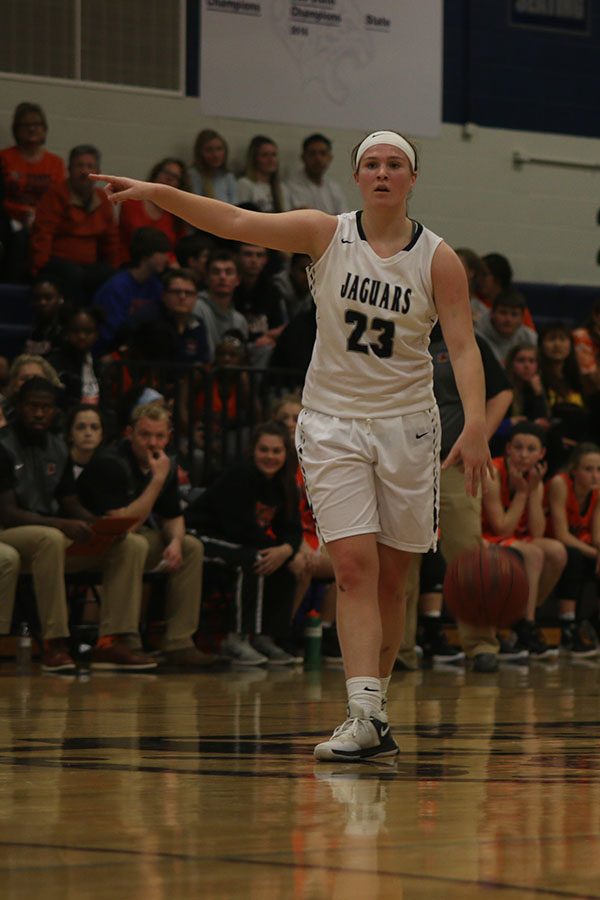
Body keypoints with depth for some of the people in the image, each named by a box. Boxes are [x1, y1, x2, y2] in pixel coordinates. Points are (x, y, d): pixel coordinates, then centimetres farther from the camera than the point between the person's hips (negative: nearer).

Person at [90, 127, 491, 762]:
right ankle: (366, 717, -21)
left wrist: (476, 425, -23)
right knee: (354, 567, -13)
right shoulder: (326, 234, -2)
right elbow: (236, 223, -9)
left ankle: (374, 705, 17)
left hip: (406, 424, 1)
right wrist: (156, 192, -19)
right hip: (333, 423, -1)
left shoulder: (438, 259, -3)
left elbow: (462, 346, -9)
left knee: (390, 579, 4)